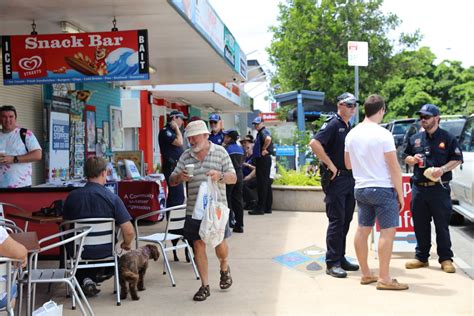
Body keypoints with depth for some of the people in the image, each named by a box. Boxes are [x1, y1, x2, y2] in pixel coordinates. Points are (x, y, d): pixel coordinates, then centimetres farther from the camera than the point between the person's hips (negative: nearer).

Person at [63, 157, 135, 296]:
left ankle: (84, 280, 11)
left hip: (79, 253, 0)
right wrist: (126, 244, 6)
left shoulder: (72, 197, -7)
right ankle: (96, 275, 16)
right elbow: (129, 232, -17)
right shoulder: (112, 198, -15)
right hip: (105, 253, 1)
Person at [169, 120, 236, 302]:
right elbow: (172, 181, 8)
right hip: (194, 210, 2)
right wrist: (179, 177, -16)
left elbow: (233, 178, -1)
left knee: (220, 244, 4)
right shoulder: (185, 156, 7)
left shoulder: (220, 152, 0)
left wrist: (220, 176, -22)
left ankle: (224, 267, 38)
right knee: (198, 245, 2)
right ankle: (205, 286, 13)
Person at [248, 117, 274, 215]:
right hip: (261, 159, 11)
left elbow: (268, 138, -35)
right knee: (266, 183, 12)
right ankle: (267, 207, 17)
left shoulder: (263, 132, -13)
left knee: (262, 183, -9)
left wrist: (263, 149, -23)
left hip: (263, 159, -11)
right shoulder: (260, 133, 19)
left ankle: (260, 208, -8)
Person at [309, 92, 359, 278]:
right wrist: (331, 166, -22)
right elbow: (315, 143, -25)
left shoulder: (350, 128, 15)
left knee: (345, 221, 13)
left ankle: (341, 258, 23)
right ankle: (332, 263, 2)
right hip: (336, 179, -8)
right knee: (336, 221, -5)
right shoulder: (332, 124, -11)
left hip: (350, 179, 8)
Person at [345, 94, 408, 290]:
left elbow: (348, 164, 15)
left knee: (362, 230, 11)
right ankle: (384, 278, -2)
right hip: (383, 189, -7)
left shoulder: (352, 134, 5)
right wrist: (400, 193, -6)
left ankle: (365, 274, 19)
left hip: (360, 189, 7)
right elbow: (394, 168, -12)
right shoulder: (383, 135, -14)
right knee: (388, 231, -2)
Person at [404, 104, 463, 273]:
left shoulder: (448, 138, 0)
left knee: (442, 225, 1)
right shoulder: (415, 138, 12)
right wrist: (412, 159, -3)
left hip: (439, 189, -4)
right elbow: (406, 158, 20)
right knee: (420, 225, 9)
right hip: (418, 188, 4)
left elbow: (457, 160, 0)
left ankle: (445, 259, 11)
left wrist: (443, 169, -16)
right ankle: (421, 257, 20)